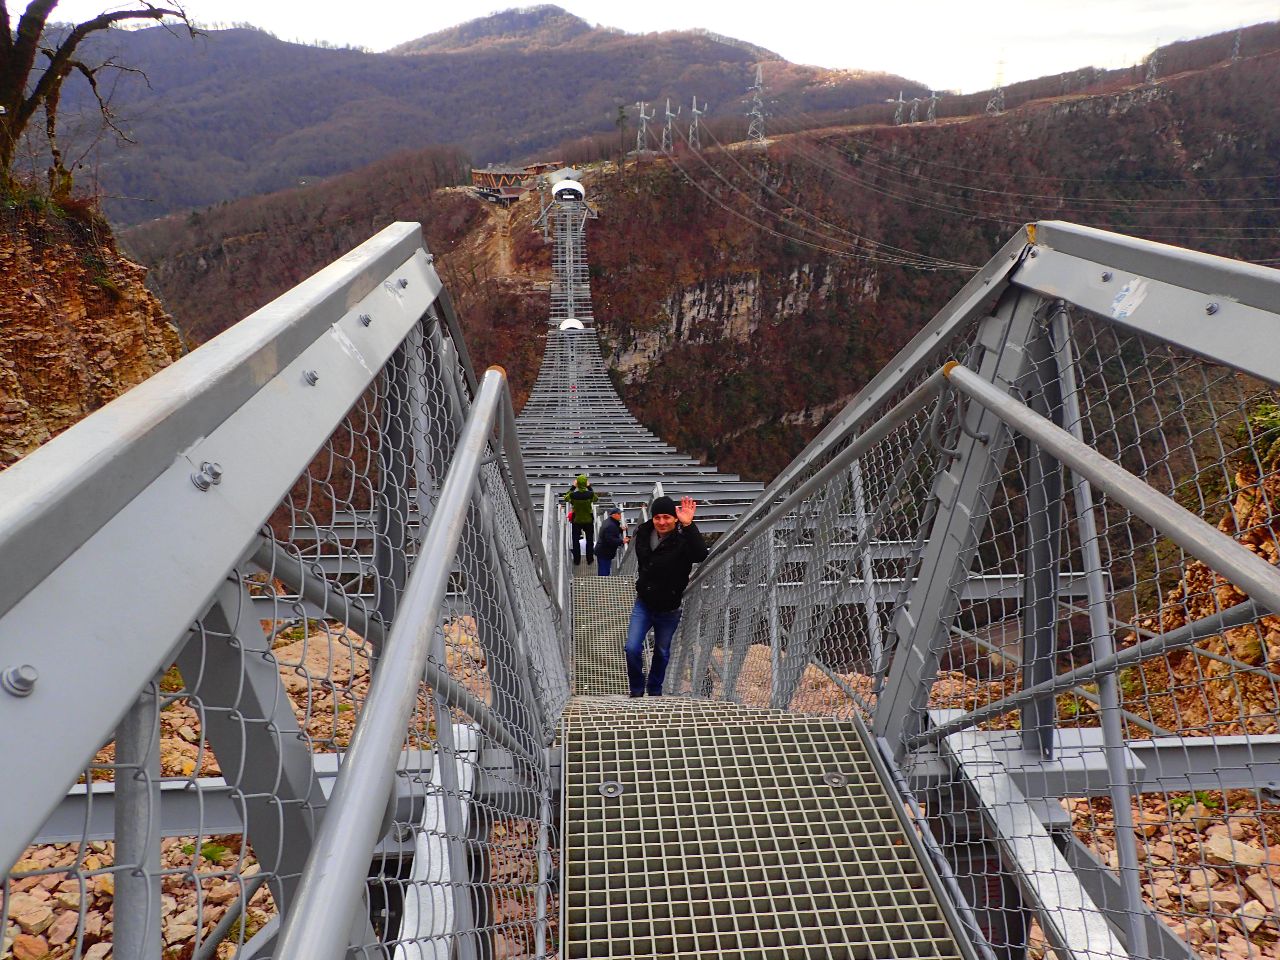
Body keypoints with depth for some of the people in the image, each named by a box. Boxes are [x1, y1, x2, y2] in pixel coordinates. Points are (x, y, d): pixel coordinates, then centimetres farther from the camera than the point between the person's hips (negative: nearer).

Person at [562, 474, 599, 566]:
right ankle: (590, 559, 25)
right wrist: (589, 487, 5)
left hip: (576, 521, 0)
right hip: (588, 520, 0)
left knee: (576, 541, 15)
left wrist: (572, 487, 3)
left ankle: (576, 560, 21)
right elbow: (596, 498, 4)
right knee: (589, 540, 18)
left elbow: (565, 498, 2)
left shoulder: (572, 495, -21)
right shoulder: (590, 494, -20)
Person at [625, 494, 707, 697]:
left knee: (662, 652, 14)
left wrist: (688, 526, -50)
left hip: (669, 609, -3)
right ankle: (637, 690, 15)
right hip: (644, 604, 3)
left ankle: (654, 691, 38)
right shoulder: (643, 534, -4)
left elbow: (700, 555, -42)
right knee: (632, 648, -8)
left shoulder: (683, 539, -19)